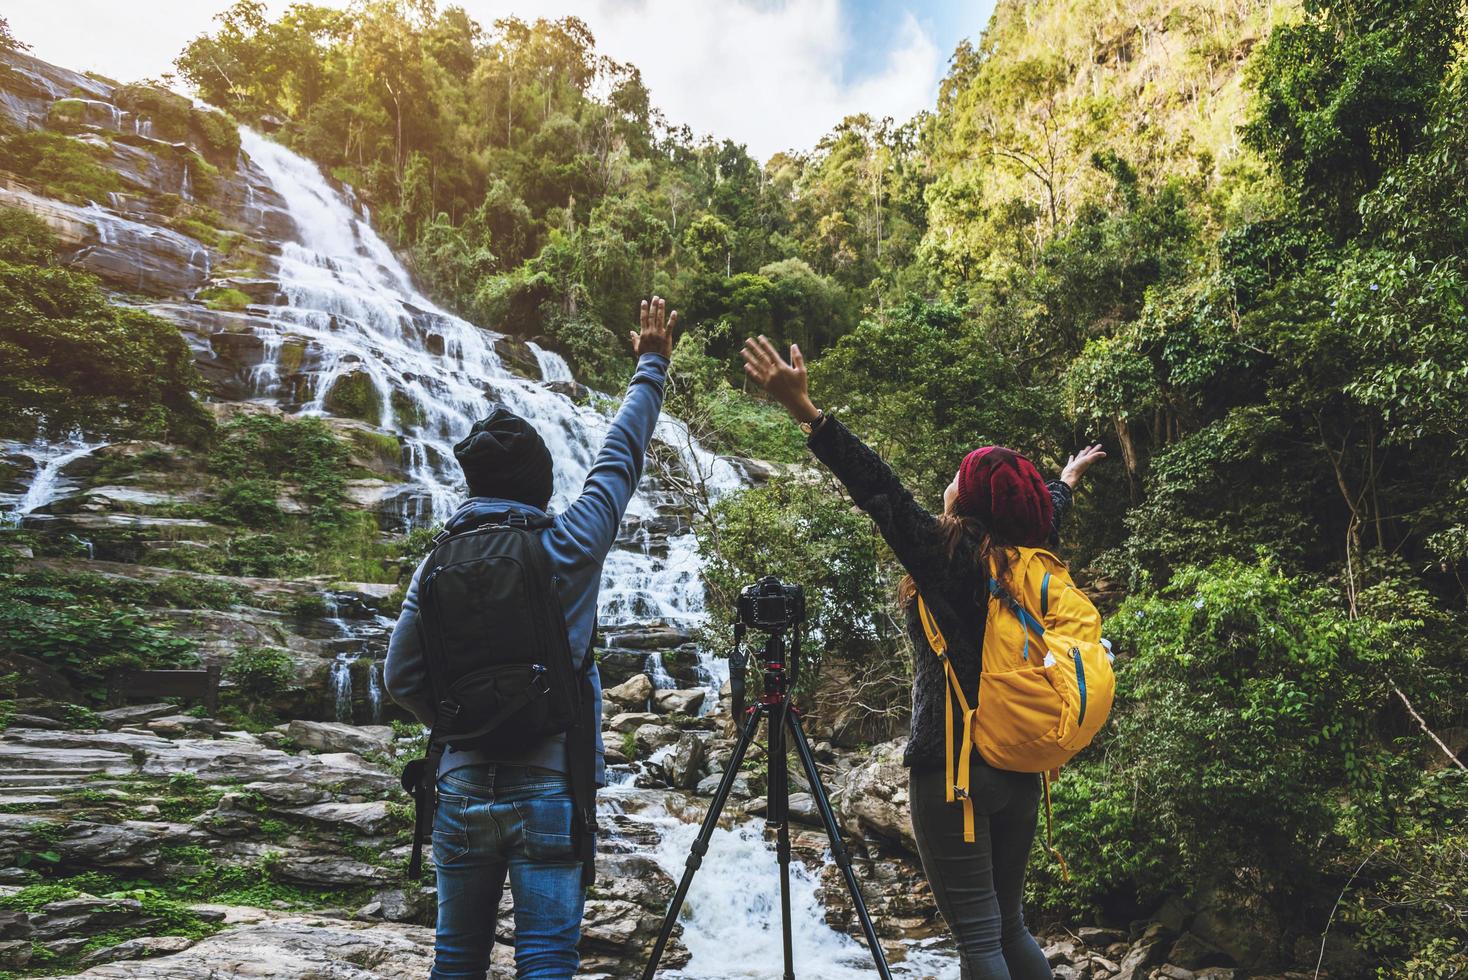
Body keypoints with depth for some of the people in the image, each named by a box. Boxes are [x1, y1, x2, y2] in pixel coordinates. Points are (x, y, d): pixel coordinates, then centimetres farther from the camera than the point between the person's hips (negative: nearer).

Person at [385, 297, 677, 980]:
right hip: (548, 788, -4)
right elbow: (620, 458, 4)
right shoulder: (563, 546, -8)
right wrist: (650, 365, 16)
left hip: (460, 789, 4)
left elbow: (400, 676, 3)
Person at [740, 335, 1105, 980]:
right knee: (1010, 925, 20)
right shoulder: (1030, 559, 6)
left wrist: (804, 409, -26)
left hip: (951, 768, -7)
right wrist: (1067, 479, 50)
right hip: (1021, 770, 7)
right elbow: (1046, 514, 27)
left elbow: (880, 490, -22)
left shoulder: (949, 551, -13)